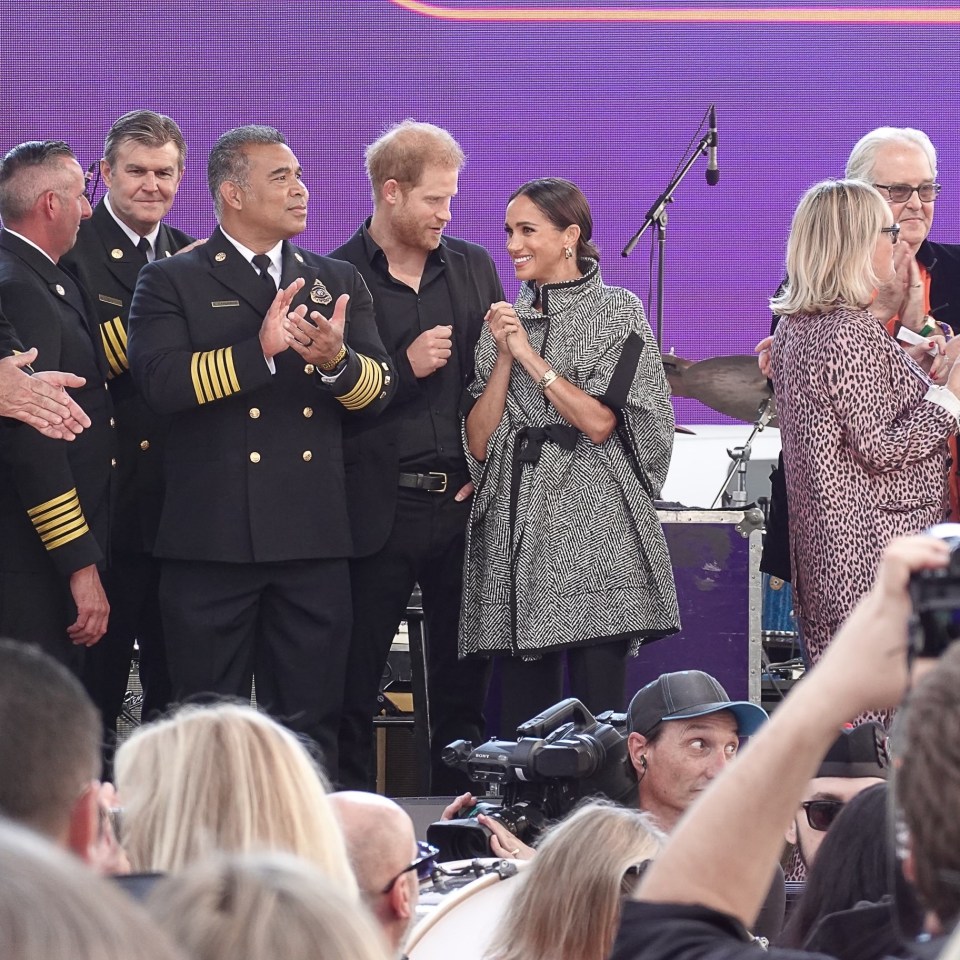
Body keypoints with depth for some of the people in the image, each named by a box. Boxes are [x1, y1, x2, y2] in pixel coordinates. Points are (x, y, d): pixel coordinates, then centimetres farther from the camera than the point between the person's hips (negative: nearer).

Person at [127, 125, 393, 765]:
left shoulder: (338, 283, 14)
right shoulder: (173, 282, 2)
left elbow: (378, 388, 4)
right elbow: (160, 380, -14)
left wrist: (336, 358, -18)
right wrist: (258, 349, -25)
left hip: (313, 540, 3)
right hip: (212, 537, -3)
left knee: (311, 723, 6)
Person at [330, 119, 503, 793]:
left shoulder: (474, 268, 12)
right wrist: (403, 369, -16)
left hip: (463, 503, 4)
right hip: (378, 507, -4)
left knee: (464, 680, 9)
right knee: (354, 685, 0)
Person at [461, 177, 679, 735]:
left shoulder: (617, 311, 4)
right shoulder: (504, 322, 16)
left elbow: (599, 422, -8)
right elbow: (479, 442, 9)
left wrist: (530, 355, -5)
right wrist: (505, 357, -1)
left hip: (594, 525, -4)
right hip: (516, 528, 4)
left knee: (598, 710, -9)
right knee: (522, 715, 2)